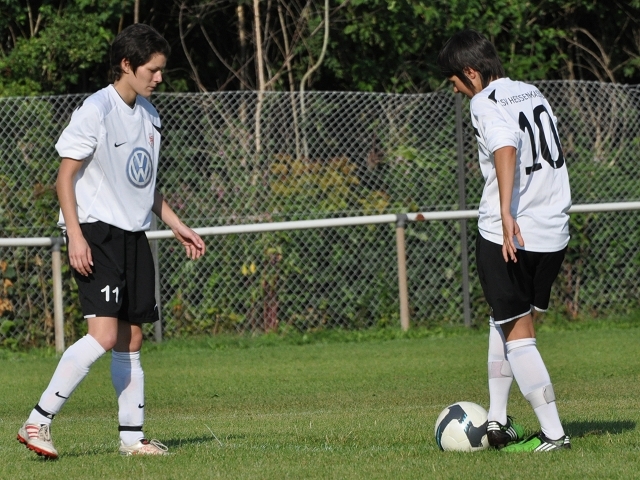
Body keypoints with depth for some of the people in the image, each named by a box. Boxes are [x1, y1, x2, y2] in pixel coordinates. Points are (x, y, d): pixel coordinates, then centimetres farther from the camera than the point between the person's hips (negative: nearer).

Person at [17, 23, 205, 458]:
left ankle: (132, 437, 12)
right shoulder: (96, 110, -11)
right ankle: (38, 422, -15)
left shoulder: (148, 115, 14)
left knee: (131, 339, 7)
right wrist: (75, 235, -19)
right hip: (97, 231, -8)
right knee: (104, 334, -19)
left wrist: (178, 226, 21)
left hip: (134, 235, 8)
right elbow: (65, 177, -11)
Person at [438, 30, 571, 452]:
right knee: (504, 319, 23)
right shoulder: (534, 94, 15)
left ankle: (554, 433, -3)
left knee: (517, 335, 0)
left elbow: (506, 149, -26)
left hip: (509, 235, -8)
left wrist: (506, 213, -33)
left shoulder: (486, 103, -9)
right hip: (554, 233, 8)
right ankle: (497, 421, 24)